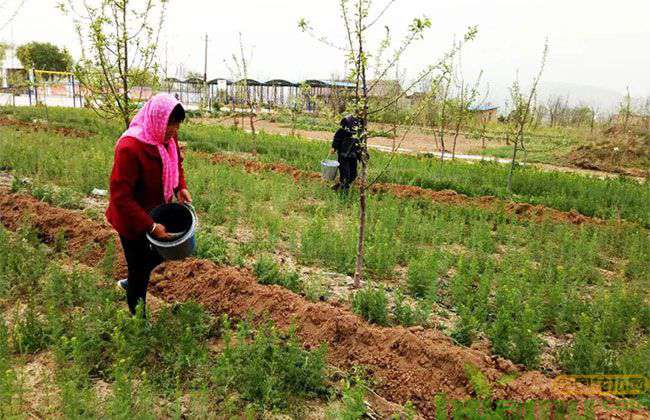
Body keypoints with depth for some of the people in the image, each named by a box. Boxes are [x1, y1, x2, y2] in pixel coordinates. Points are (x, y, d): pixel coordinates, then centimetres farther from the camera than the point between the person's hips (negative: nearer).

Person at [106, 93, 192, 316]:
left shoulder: (168, 138, -7)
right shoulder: (130, 147, -30)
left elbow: (176, 163, 14)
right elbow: (120, 197, -29)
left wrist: (181, 187, -4)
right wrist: (150, 227, -28)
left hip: (157, 212, 7)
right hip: (132, 221, -7)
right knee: (139, 270, 9)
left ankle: (130, 283, 50)